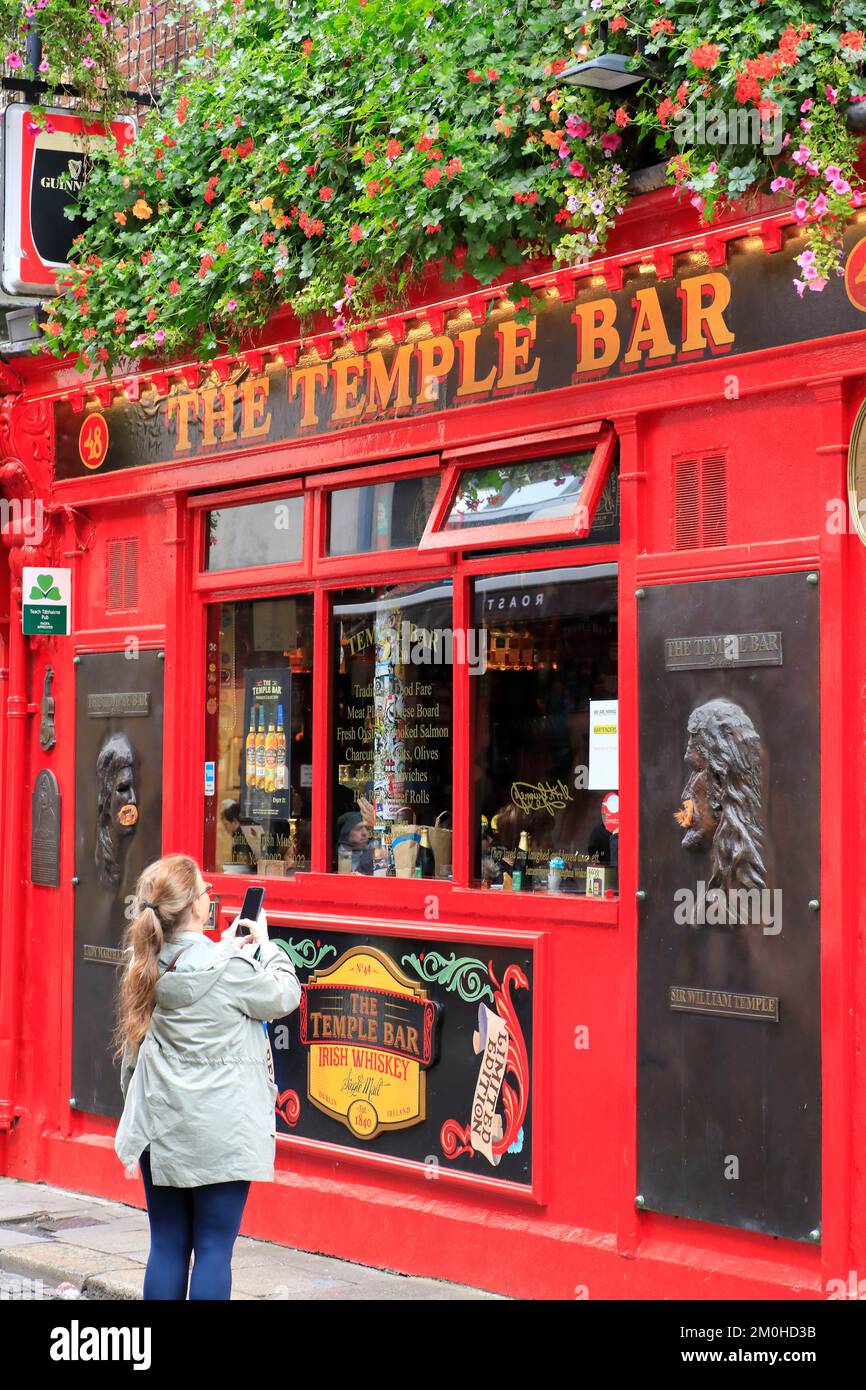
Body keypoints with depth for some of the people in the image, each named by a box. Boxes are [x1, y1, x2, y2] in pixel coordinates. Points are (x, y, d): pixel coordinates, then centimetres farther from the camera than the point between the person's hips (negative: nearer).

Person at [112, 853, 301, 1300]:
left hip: (162, 1129, 6)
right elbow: (284, 995, -1)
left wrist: (224, 948, 20)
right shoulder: (230, 969, -18)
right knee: (214, 1249, 1)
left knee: (167, 1246, 11)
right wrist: (264, 945, 13)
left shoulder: (148, 967, 0)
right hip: (221, 1135, -6)